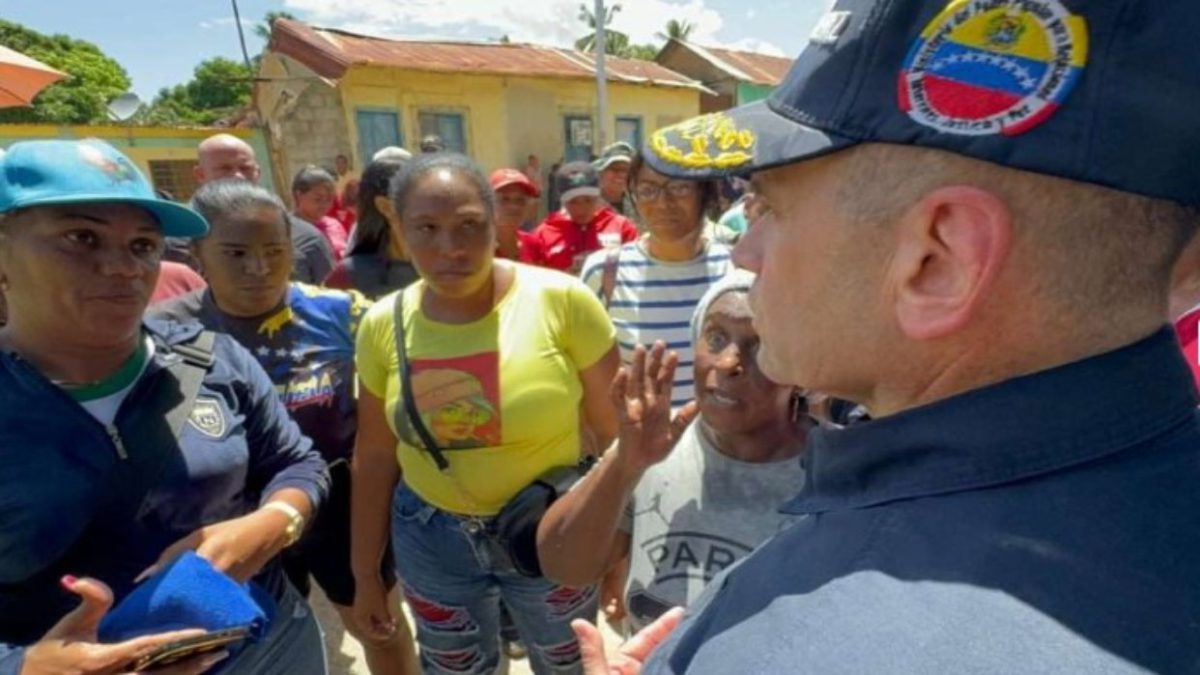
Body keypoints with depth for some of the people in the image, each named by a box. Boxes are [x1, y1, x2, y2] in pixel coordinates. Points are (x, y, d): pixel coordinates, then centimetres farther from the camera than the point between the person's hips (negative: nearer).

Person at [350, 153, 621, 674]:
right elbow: (373, 456, 1)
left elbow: (614, 431, -11)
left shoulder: (561, 301, -19)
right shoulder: (384, 324, -9)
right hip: (430, 537, 3)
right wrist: (365, 573, 9)